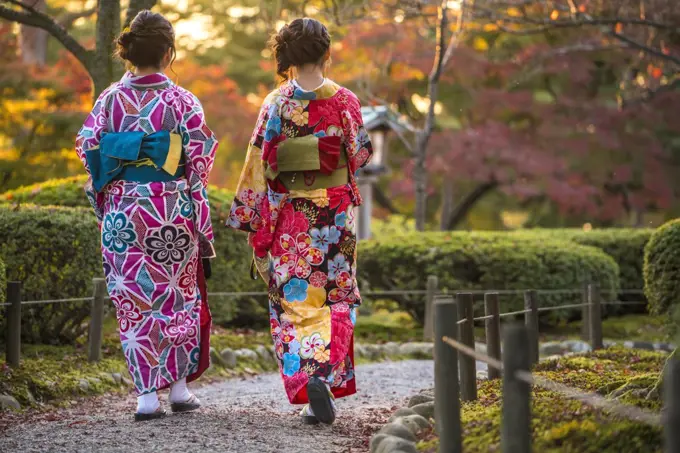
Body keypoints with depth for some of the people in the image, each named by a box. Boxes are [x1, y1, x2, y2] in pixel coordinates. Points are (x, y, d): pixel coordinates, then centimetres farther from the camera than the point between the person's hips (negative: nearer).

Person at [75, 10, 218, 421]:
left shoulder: (110, 100, 0)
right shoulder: (182, 102, -6)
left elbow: (88, 152, 1)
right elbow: (199, 164, -6)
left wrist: (103, 204, 16)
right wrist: (202, 223, 1)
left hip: (123, 212, 1)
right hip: (173, 210, -1)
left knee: (134, 300, 6)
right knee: (179, 295, 14)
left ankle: (147, 394, 1)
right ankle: (180, 385, 17)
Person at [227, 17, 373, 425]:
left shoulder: (276, 104, -4)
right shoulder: (344, 101, -5)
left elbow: (259, 166, -4)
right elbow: (361, 155, 4)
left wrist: (250, 221, 2)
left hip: (289, 219, 0)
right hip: (336, 216, 0)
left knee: (297, 301, 6)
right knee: (337, 299, 12)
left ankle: (306, 389, -3)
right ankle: (326, 376, -5)